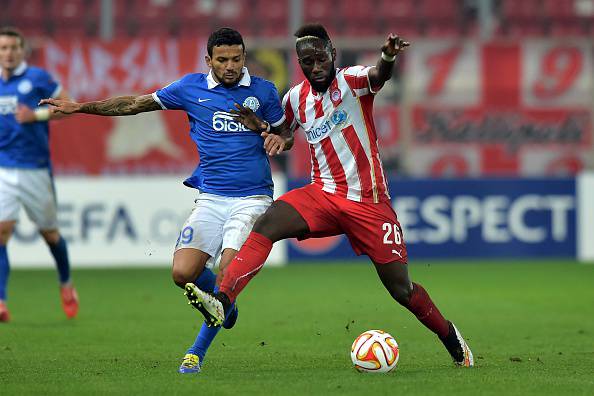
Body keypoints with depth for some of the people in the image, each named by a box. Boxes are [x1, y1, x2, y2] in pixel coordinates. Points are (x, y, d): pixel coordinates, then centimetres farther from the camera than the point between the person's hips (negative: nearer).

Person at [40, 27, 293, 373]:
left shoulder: (263, 91, 4)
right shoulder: (191, 88, 5)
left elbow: (285, 133, 17)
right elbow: (136, 104, 14)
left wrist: (279, 140, -8)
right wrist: (81, 107, 12)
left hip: (253, 198, -2)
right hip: (211, 198, 2)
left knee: (227, 273, -20)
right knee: (183, 273, -13)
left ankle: (197, 351, -2)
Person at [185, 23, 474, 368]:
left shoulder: (351, 80, -10)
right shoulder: (296, 99, 5)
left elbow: (379, 76, -33)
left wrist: (388, 58, -58)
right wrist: (260, 127, 1)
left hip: (370, 203, -4)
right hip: (324, 194, 4)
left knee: (402, 289, -1)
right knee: (267, 224, -24)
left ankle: (451, 338, 25)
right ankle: (222, 301, -34)